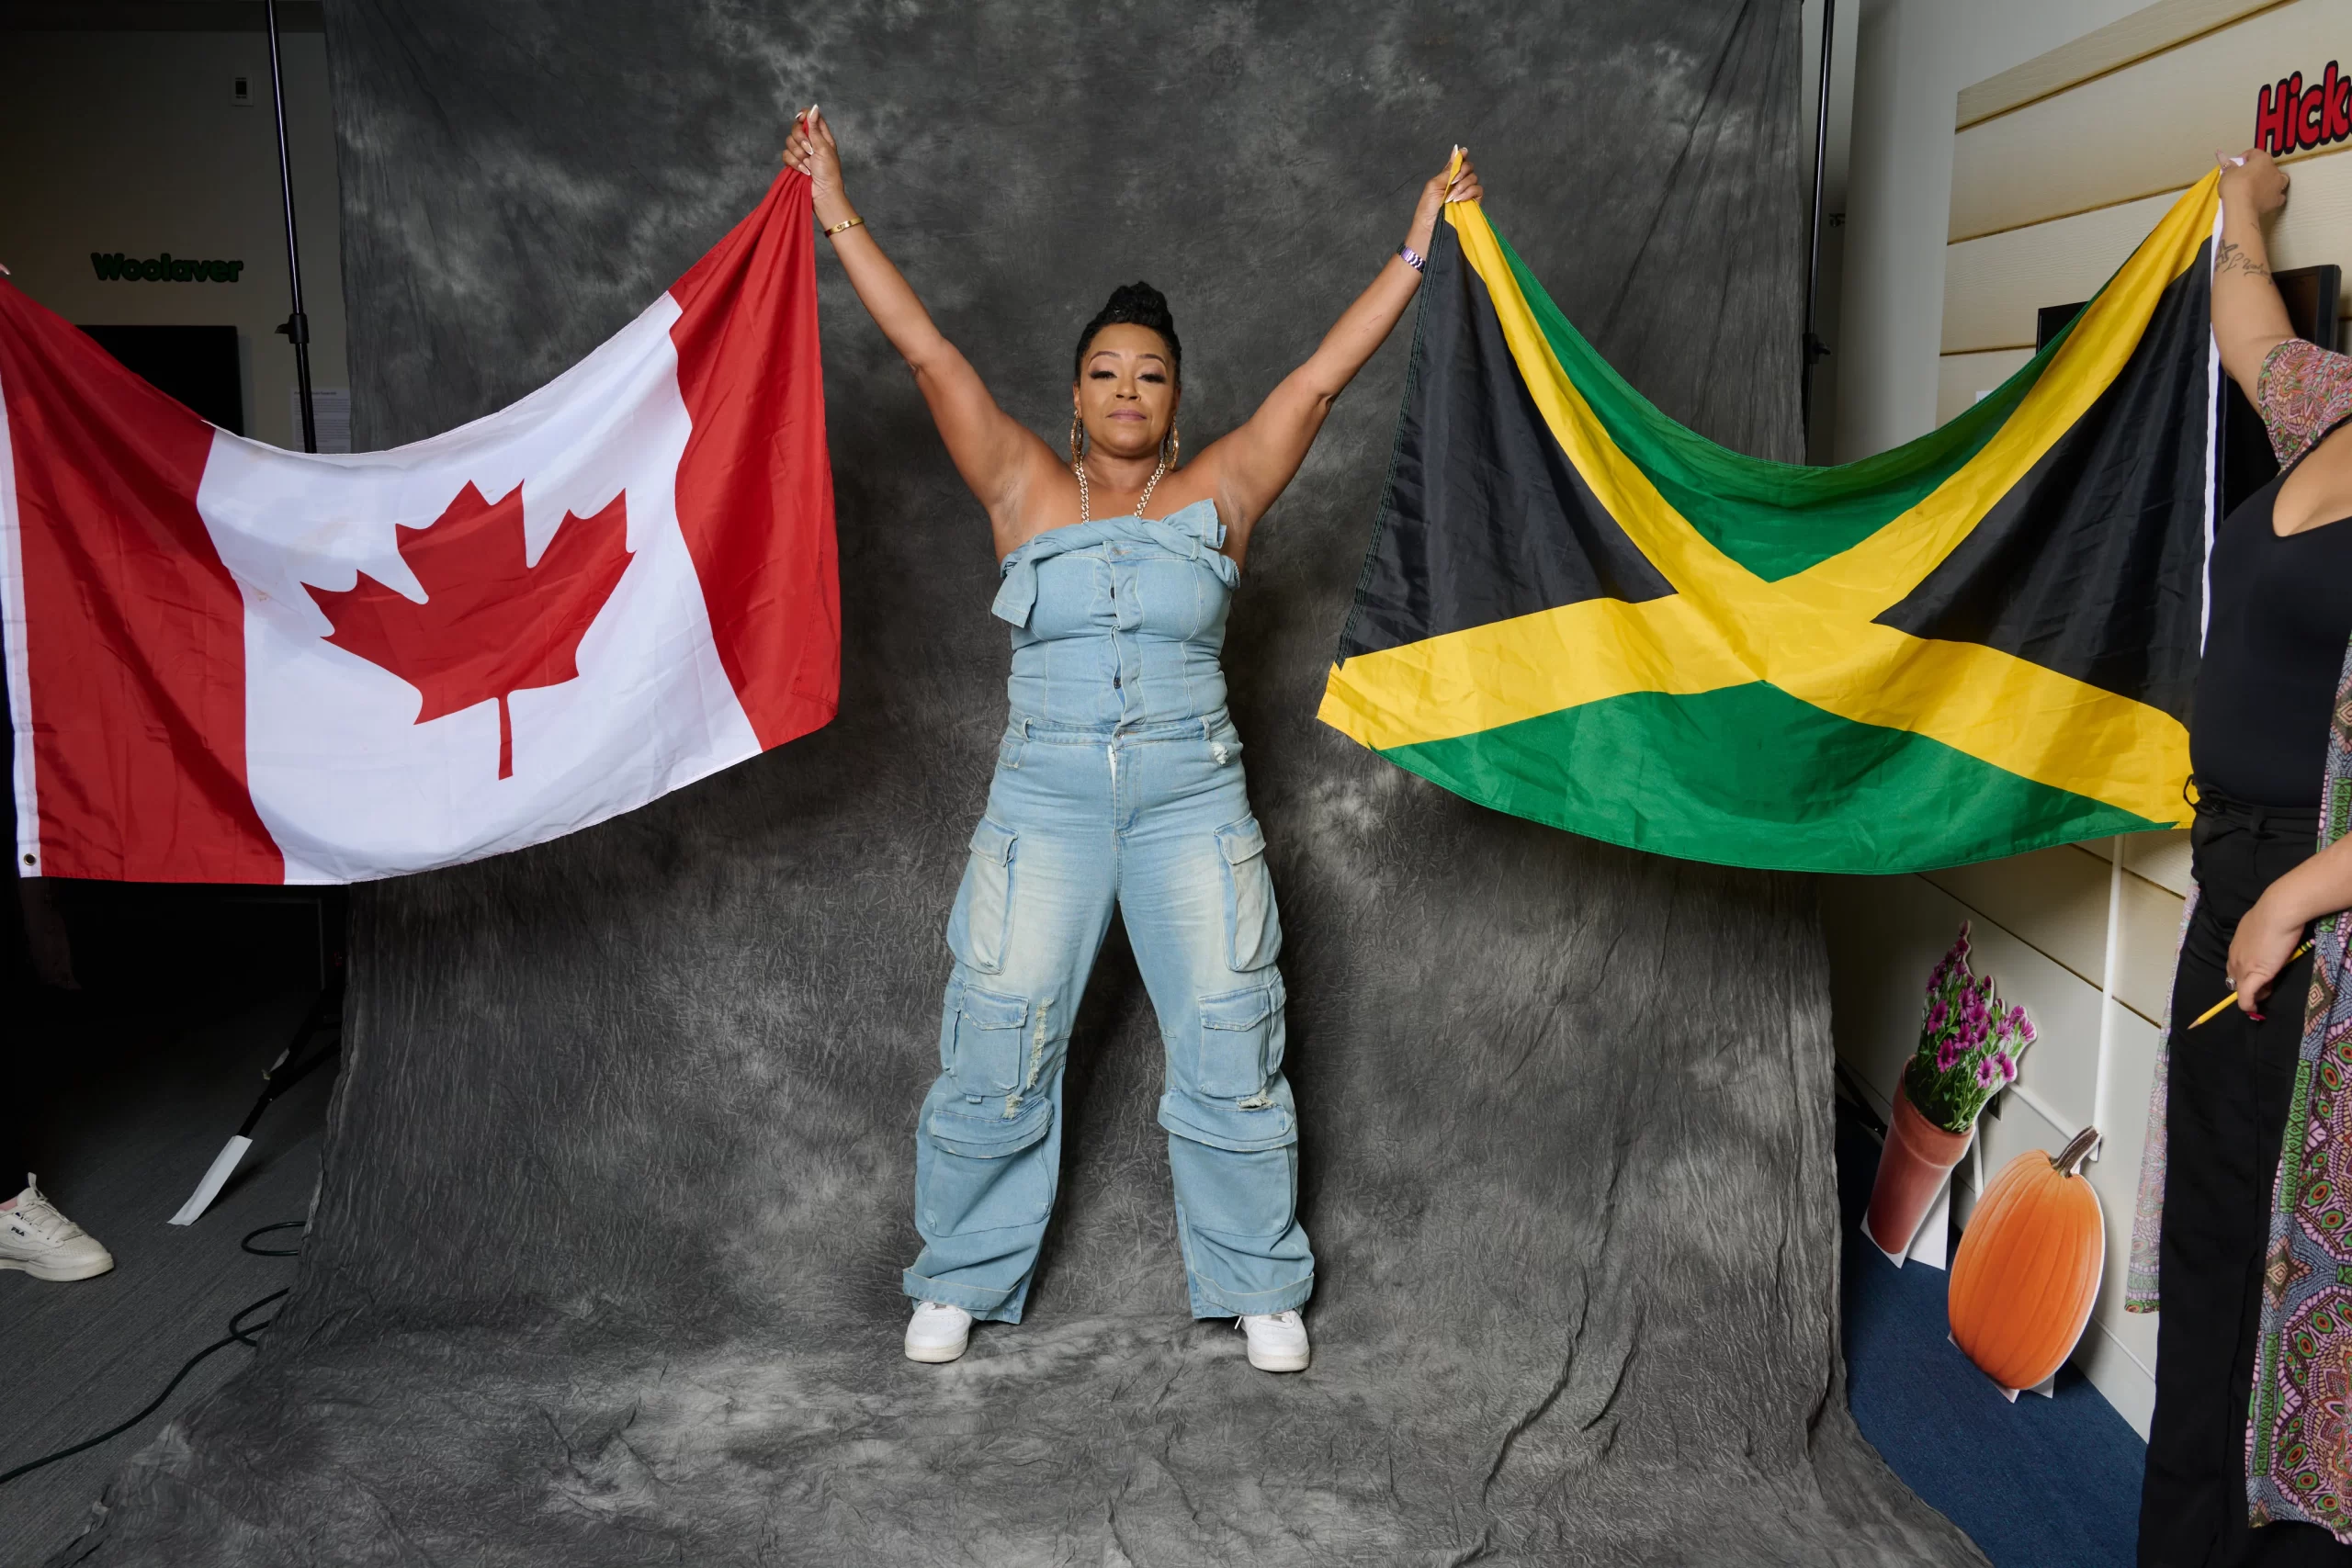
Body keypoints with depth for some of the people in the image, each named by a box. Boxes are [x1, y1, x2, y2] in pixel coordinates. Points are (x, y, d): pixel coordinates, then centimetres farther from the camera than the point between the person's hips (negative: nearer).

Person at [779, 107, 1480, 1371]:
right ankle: (964, 1278, 18)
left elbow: (1324, 374, 3)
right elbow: (925, 352, 3)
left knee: (1228, 1039, 1)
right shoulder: (1026, 491, 5)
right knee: (997, 1041, -1)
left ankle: (1256, 1282, 18)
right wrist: (836, 210, 2)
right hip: (1044, 794, 0)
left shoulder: (1219, 493, 6)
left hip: (1191, 798, 0)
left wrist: (1420, 245, 1)